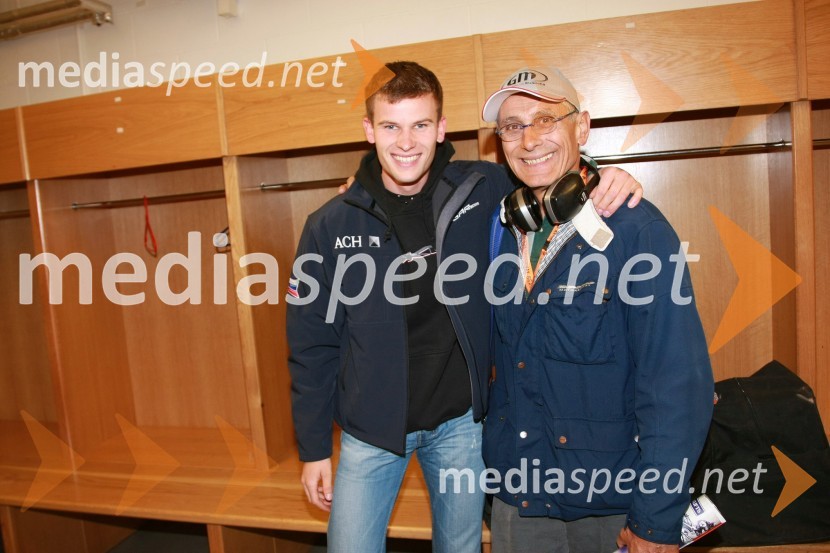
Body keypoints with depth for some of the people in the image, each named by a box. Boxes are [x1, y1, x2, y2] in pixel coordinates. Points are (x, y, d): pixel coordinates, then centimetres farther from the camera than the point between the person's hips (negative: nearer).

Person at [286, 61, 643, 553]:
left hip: (461, 421, 1)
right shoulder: (331, 227, -10)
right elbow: (313, 346, -3)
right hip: (370, 432, 0)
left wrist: (604, 178, -14)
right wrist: (314, 449, 0)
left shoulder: (482, 191, -9)